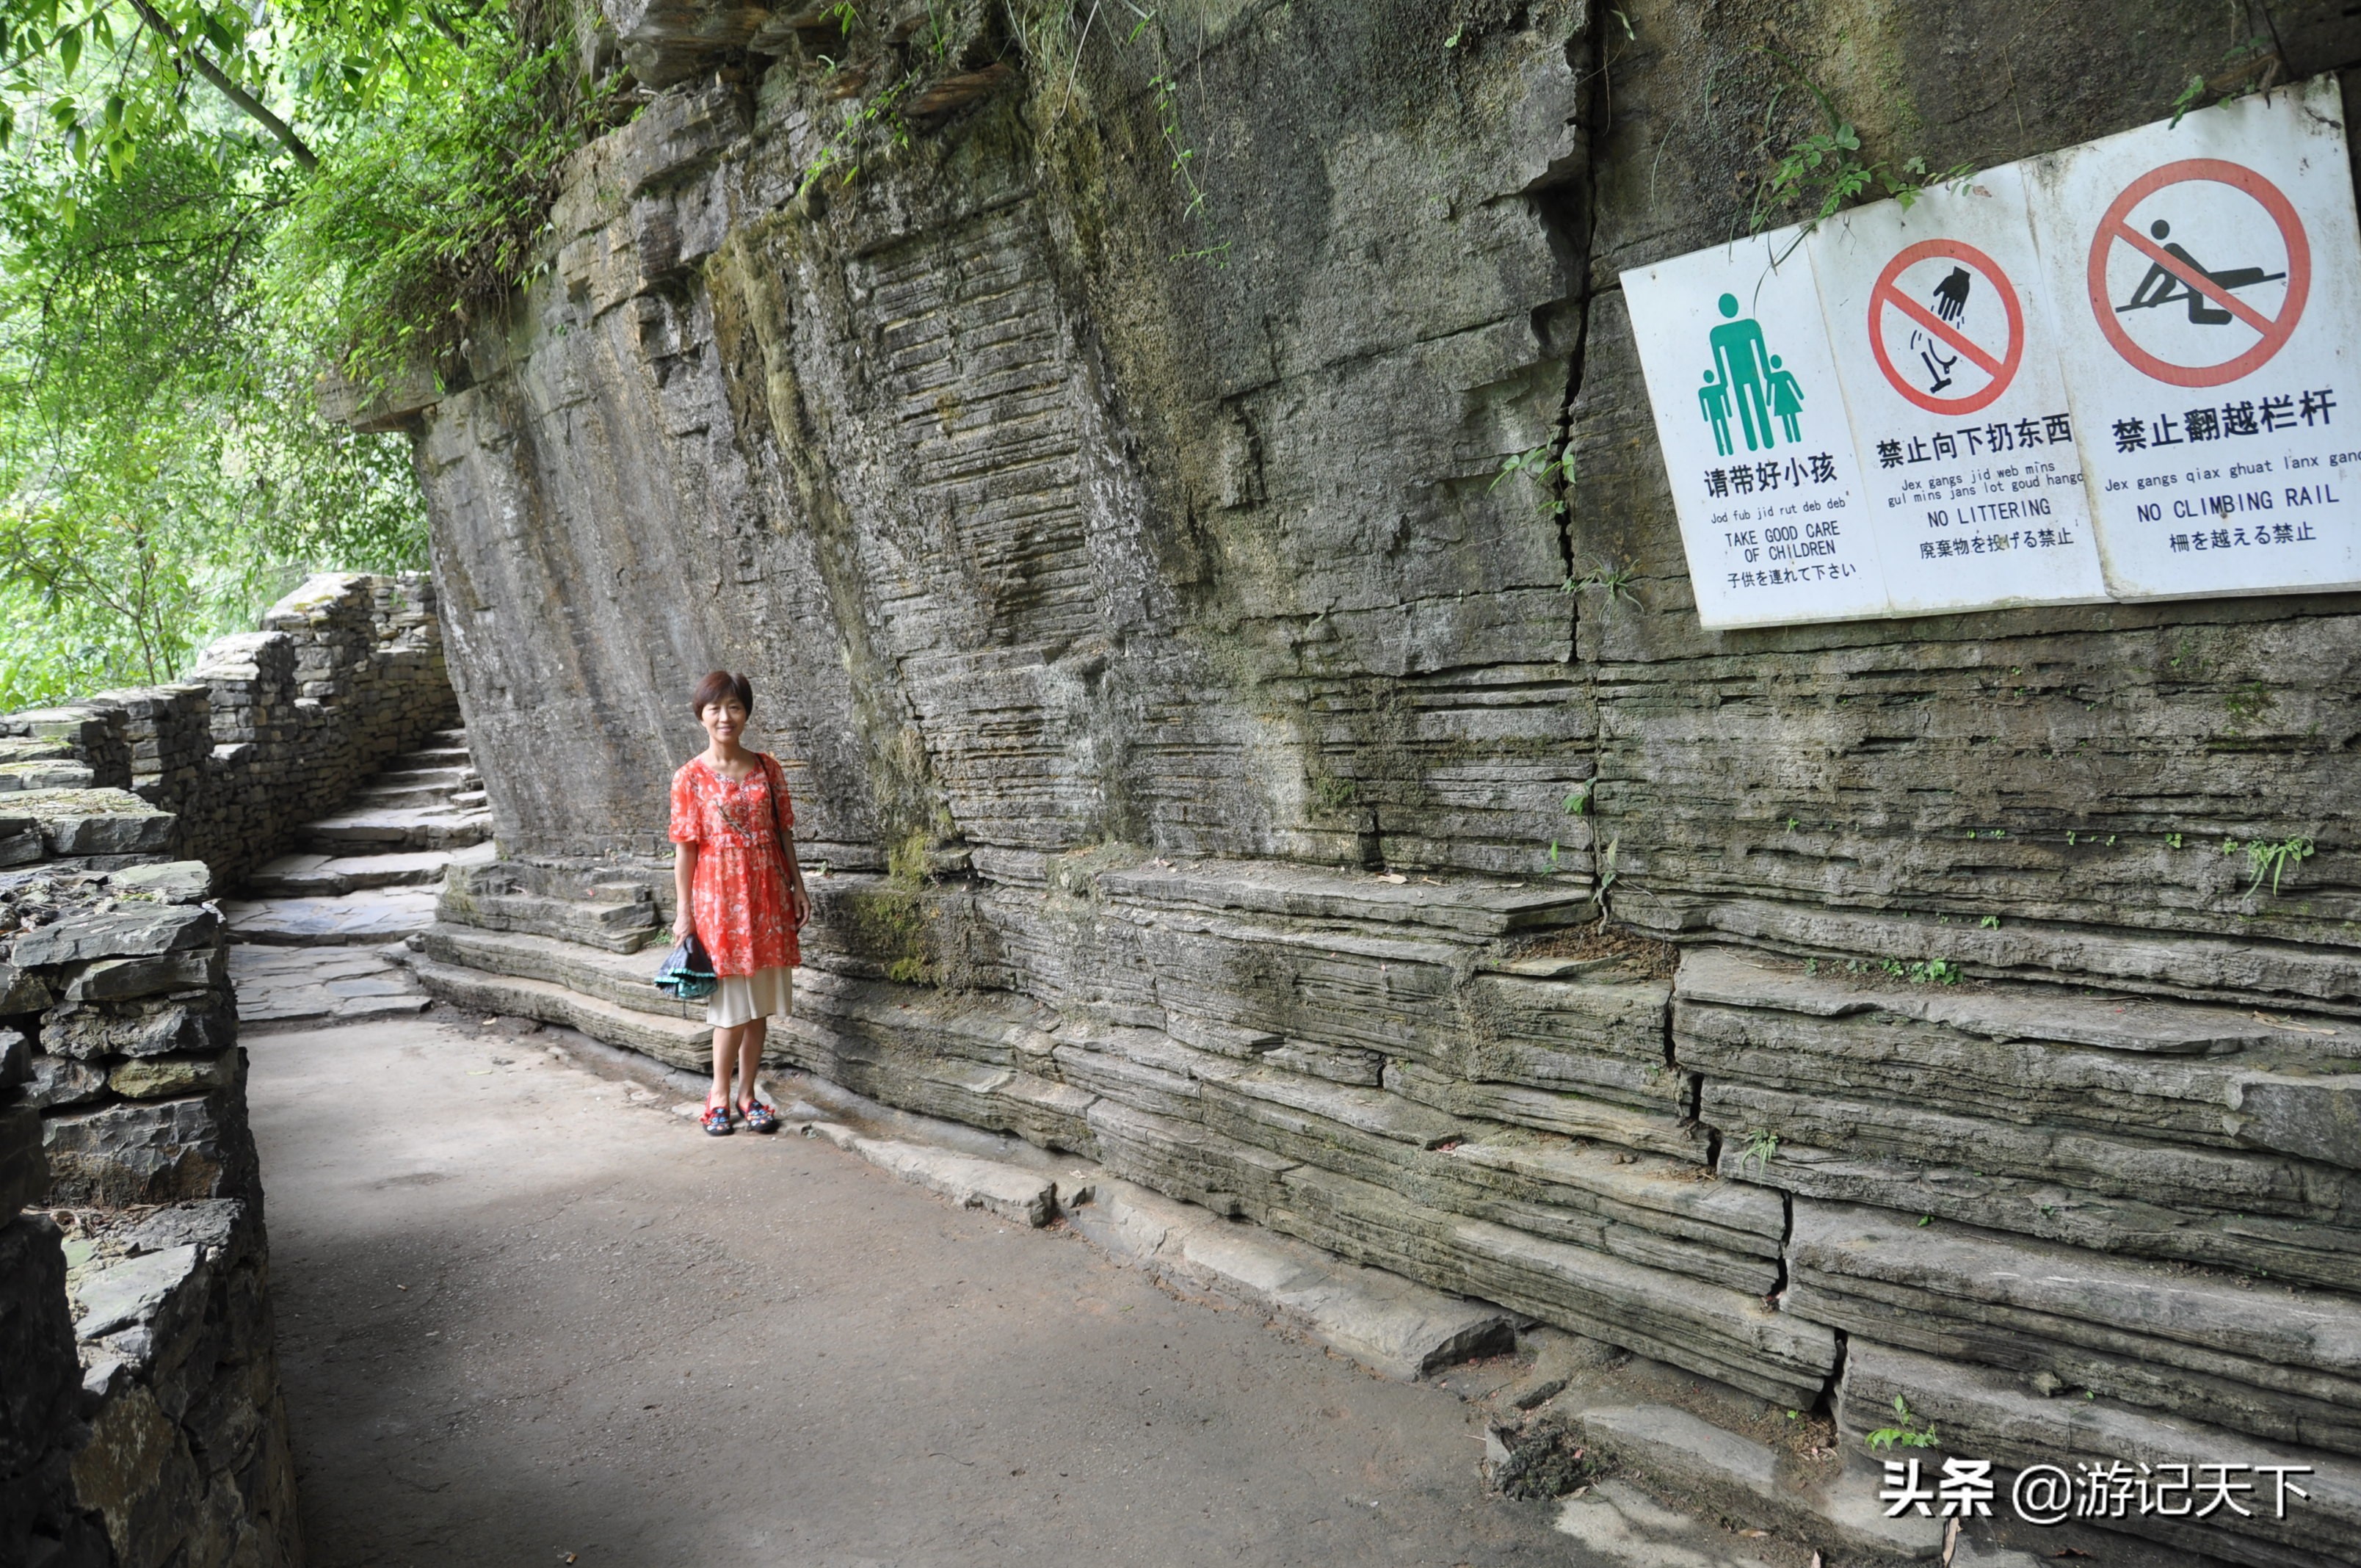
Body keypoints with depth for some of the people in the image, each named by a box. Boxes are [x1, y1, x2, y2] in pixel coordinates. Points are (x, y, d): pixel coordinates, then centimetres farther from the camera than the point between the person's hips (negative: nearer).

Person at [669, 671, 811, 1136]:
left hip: (767, 897, 4)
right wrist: (685, 912, -6)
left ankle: (747, 1094, 19)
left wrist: (797, 886, 6)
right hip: (719, 899, -3)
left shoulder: (767, 768, 6)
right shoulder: (690, 777, -4)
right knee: (733, 1007, -1)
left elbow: (783, 833, 10)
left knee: (760, 1006, 8)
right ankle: (720, 1095, 14)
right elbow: (685, 849, -4)